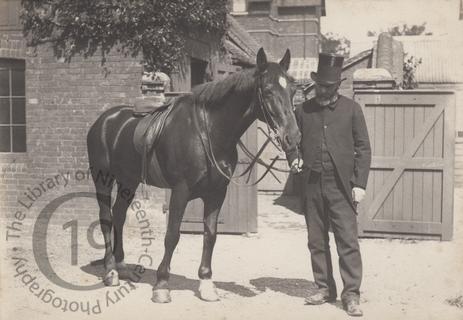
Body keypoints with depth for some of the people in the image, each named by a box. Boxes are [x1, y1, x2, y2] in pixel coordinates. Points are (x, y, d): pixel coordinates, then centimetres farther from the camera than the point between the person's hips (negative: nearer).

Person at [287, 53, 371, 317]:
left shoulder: (351, 109, 3)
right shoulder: (303, 110, 8)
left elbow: (363, 148, 2)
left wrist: (360, 184, -5)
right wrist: (294, 158, -4)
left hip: (341, 186, -3)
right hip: (312, 186, 3)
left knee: (348, 240, -4)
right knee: (317, 241, 9)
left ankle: (351, 294, 3)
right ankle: (325, 288, 22)